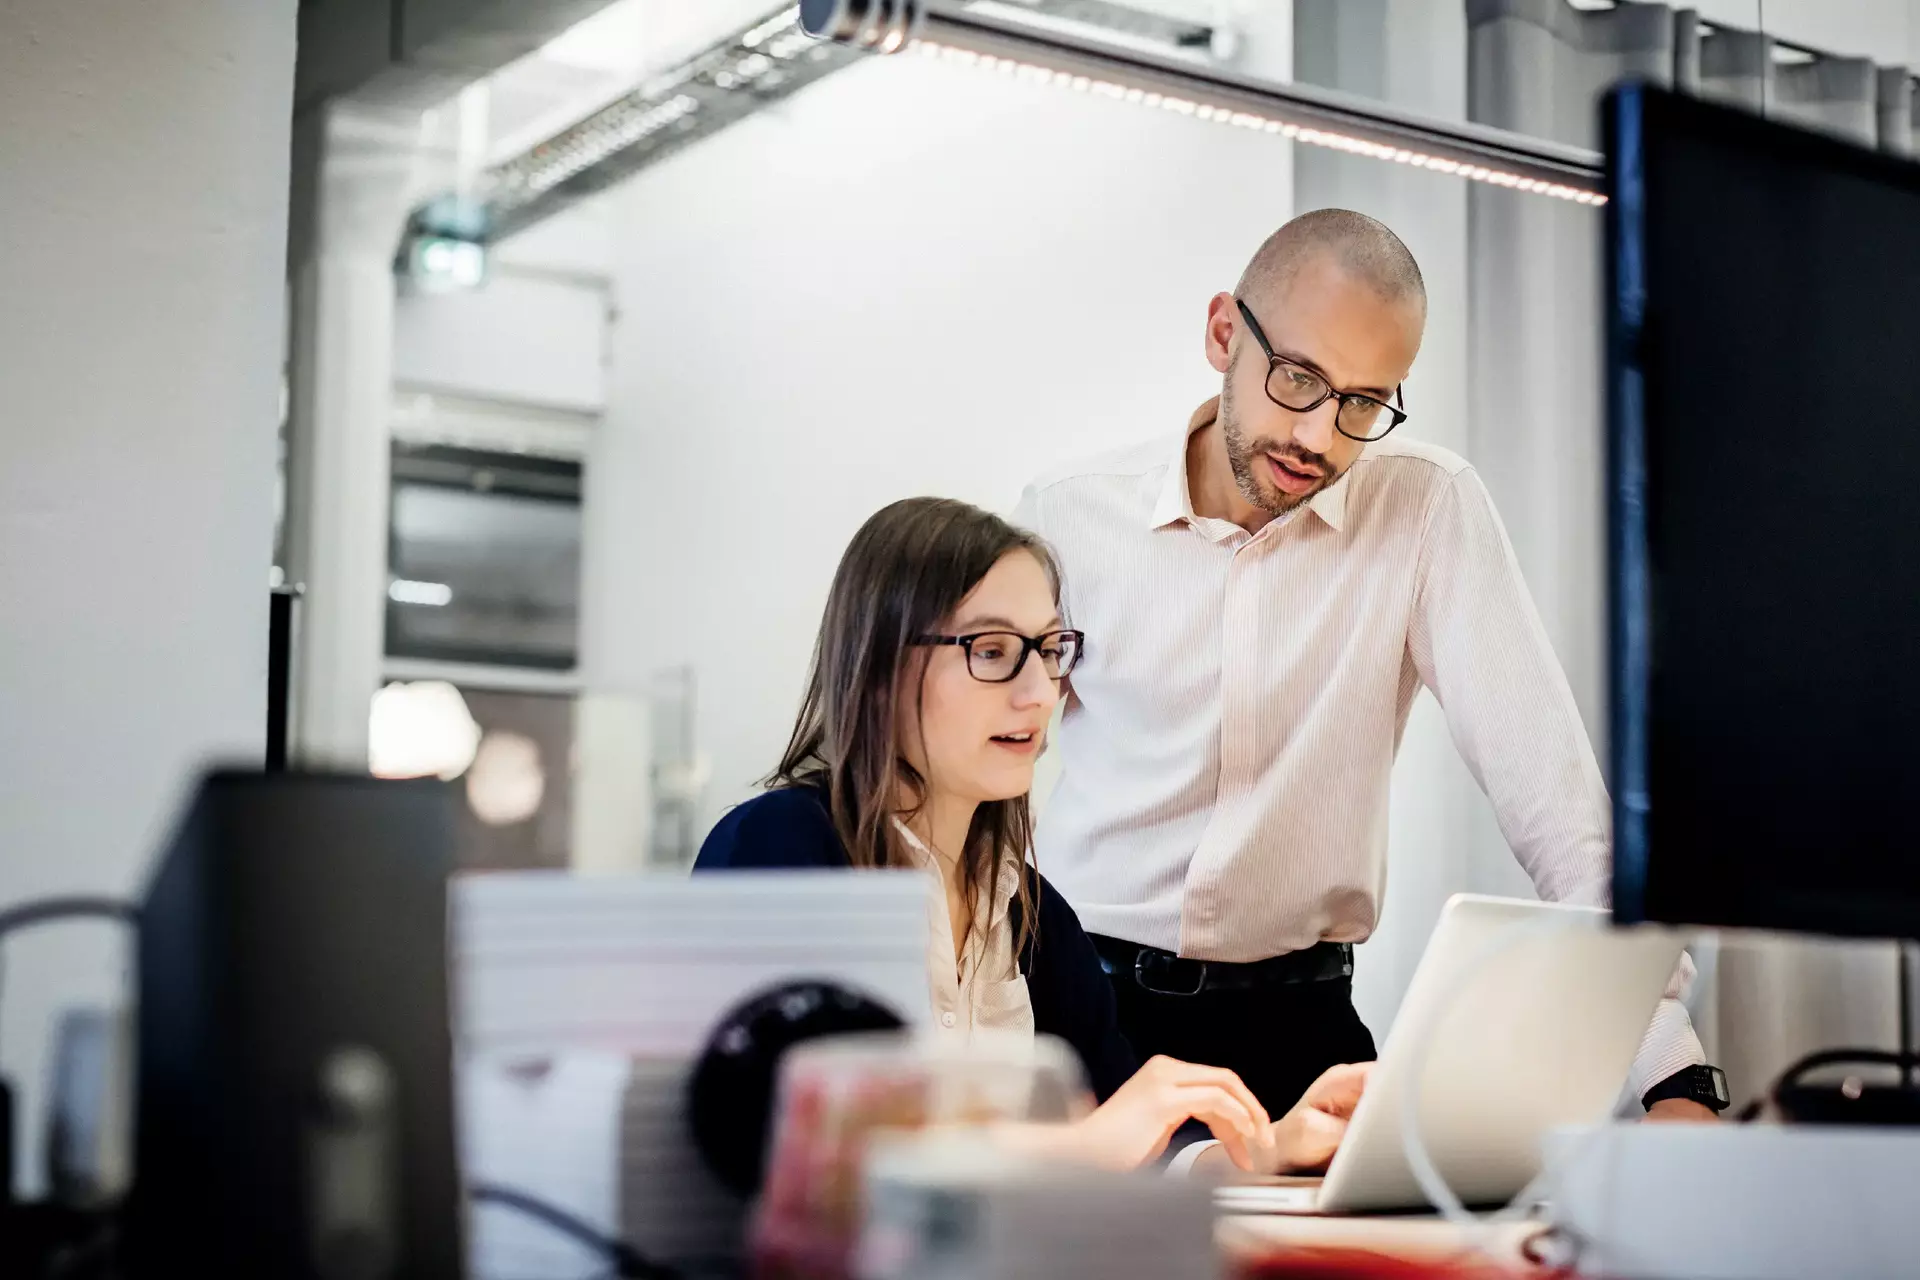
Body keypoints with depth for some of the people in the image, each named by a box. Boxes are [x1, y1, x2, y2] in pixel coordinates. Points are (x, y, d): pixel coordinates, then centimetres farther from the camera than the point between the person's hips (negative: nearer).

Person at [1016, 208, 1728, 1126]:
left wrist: (1671, 1072, -19)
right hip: (1082, 1008, 0)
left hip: (1297, 1021, 0)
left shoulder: (1430, 510, -4)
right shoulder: (1065, 522, -1)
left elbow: (1547, 786, -10)